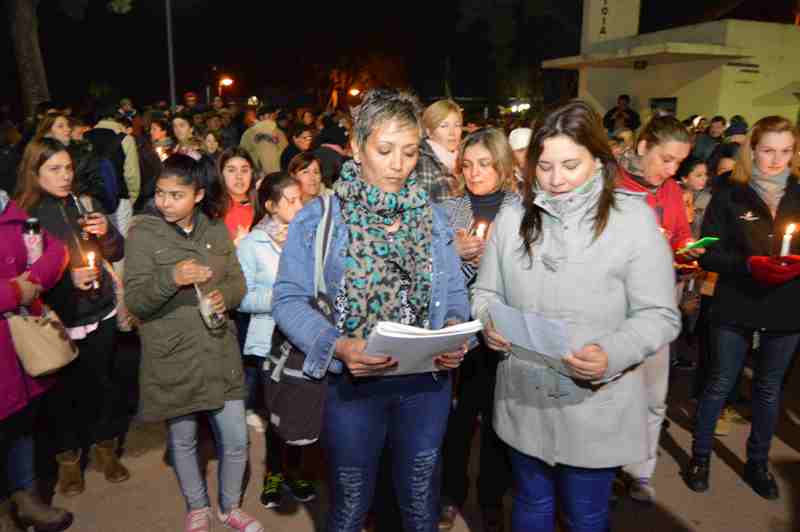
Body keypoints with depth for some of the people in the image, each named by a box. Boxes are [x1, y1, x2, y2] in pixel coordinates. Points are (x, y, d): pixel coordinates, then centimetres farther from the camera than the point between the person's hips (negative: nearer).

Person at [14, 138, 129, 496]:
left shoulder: (85, 204, 2)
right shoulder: (23, 215, -7)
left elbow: (116, 254, 7)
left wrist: (107, 232, -13)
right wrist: (67, 279, -20)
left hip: (100, 313, 3)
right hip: (57, 320, -3)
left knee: (103, 383, 12)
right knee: (63, 390, 9)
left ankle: (105, 446, 33)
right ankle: (68, 457, 31)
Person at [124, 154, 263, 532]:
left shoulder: (216, 230, 4)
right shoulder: (143, 234, -8)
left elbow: (237, 281, 10)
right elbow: (134, 301, -11)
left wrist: (224, 296, -13)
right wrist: (172, 278, -29)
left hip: (220, 355, 3)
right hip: (172, 360, -2)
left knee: (236, 442, 9)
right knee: (183, 441, 16)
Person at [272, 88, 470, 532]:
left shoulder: (432, 217, 3)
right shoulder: (318, 218, -8)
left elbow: (454, 293, 5)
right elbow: (288, 299, -10)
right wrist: (338, 346, -25)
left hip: (426, 382, 3)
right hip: (353, 384, -2)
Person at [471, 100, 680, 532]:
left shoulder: (633, 217, -10)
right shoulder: (512, 216, 1)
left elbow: (659, 315, -9)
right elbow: (486, 291, 8)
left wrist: (613, 353, -26)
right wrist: (489, 320, -14)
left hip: (596, 409, -2)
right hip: (523, 401, 3)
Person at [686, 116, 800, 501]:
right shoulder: (730, 196, -5)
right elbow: (709, 253, -10)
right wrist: (750, 264, -24)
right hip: (736, 307, -3)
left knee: (769, 388, 17)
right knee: (721, 383, 9)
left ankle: (757, 463, 35)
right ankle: (700, 455, 27)